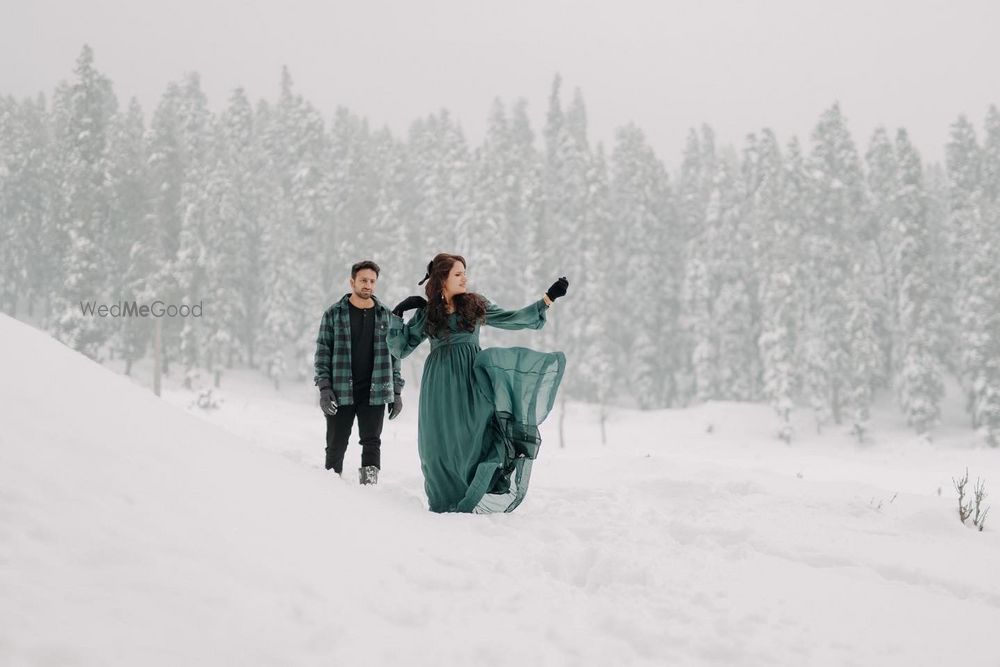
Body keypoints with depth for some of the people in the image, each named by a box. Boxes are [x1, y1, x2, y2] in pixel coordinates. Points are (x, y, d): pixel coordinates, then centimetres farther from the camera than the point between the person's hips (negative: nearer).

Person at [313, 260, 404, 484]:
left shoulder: (385, 315, 9)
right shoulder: (334, 314, 2)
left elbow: (393, 355, 12)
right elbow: (323, 352, 1)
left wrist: (396, 392, 7)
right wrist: (324, 387, -9)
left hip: (375, 393, 1)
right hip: (340, 393, -1)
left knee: (372, 443, -1)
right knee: (336, 445, 5)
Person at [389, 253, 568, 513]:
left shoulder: (476, 305, 11)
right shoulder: (426, 313, 10)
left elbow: (513, 319, 11)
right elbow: (399, 348, 11)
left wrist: (548, 298, 6)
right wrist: (397, 314, 0)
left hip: (473, 379, 0)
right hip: (441, 385, 0)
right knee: (443, 443, -2)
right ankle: (447, 503, 7)